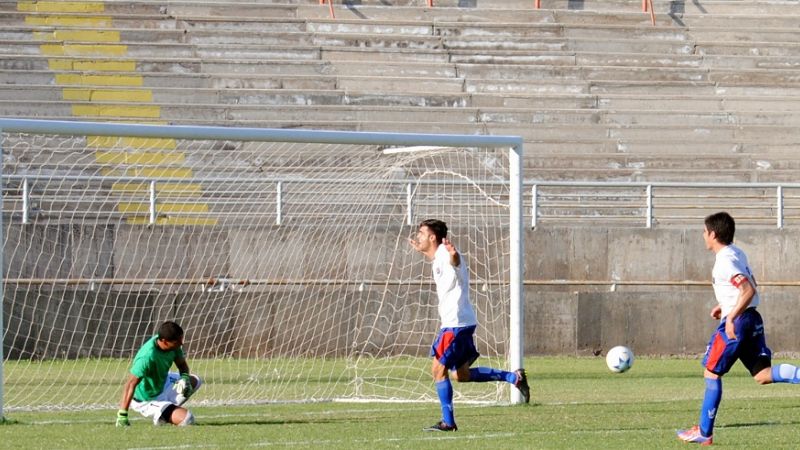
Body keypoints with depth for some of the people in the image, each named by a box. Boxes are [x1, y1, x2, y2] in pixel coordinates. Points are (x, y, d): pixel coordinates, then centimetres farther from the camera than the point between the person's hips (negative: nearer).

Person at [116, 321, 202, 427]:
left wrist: (185, 378, -18)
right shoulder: (148, 356, -38)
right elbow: (131, 384, -40)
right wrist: (122, 415, -44)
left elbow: (182, 364, 5)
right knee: (187, 419, -21)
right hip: (147, 400, -9)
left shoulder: (174, 346, -13)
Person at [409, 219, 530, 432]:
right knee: (462, 374, 13)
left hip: (456, 323, -10)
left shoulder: (444, 253, -15)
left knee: (438, 370, -5)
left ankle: (448, 421, -3)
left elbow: (454, 261, -42)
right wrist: (423, 252, 54)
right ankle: (514, 377, 11)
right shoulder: (439, 256, 15)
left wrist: (453, 255, -64)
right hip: (463, 322, 10)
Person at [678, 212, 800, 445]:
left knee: (712, 373, 4)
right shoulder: (737, 253, 14)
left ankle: (704, 432, 8)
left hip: (736, 322, -9)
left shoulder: (725, 261, -16)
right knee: (763, 374, 5)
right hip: (753, 320, 9)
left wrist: (731, 316, -24)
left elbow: (748, 290, -26)